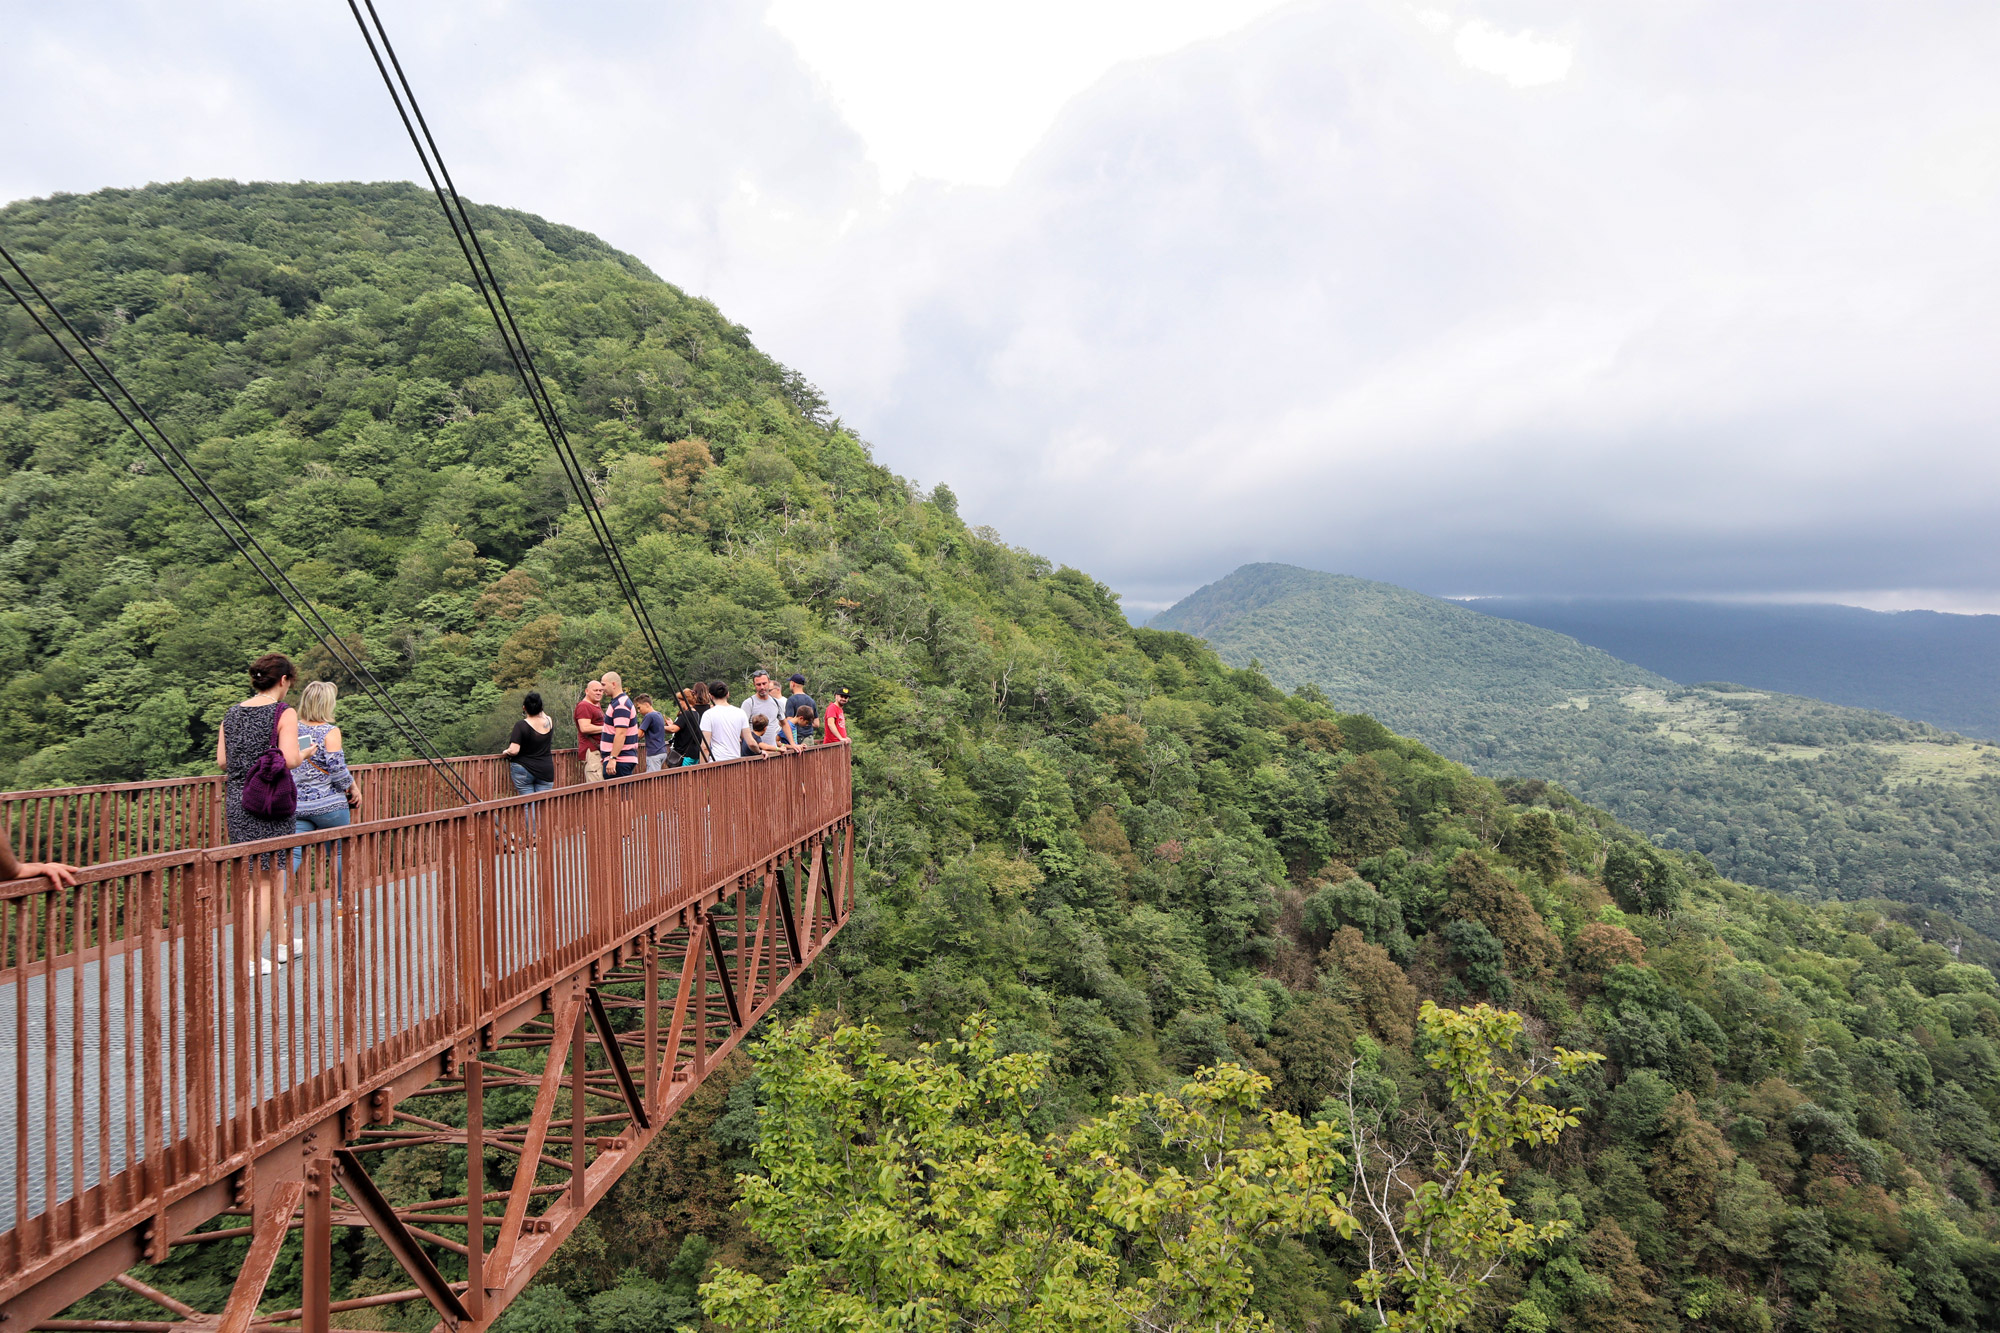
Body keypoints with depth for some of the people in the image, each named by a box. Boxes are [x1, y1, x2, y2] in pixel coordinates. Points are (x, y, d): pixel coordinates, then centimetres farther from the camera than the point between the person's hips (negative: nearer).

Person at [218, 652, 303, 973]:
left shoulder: (232, 713, 9)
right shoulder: (284, 713, -9)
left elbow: (221, 761, 8)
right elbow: (289, 759, -19)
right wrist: (306, 753, 1)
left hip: (235, 799, 6)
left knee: (268, 875, 19)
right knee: (267, 878, 4)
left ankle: (282, 942, 31)